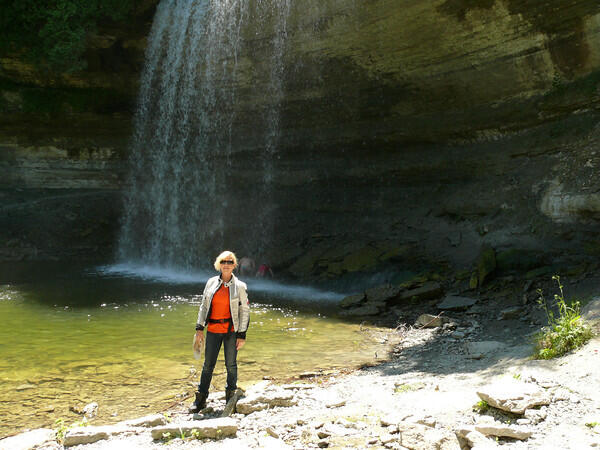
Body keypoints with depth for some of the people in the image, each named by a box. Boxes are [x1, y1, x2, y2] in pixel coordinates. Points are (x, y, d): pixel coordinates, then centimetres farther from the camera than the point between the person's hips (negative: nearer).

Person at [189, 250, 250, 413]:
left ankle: (231, 397, 22)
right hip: (213, 330, 2)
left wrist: (242, 335, -5)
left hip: (231, 330, -2)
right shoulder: (211, 283, 5)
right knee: (208, 365, 5)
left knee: (231, 364, 5)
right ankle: (201, 399, 15)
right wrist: (199, 327, 3)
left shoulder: (239, 286, -2)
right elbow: (204, 306, 9)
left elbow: (245, 311, -1)